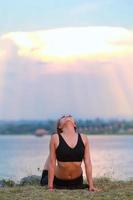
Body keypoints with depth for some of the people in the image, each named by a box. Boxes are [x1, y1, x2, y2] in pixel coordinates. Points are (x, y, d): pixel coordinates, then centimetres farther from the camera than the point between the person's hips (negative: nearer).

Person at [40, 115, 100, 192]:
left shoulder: (83, 138, -9)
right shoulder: (55, 138, -15)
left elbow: (88, 163, -6)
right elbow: (52, 164, -13)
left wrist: (91, 186, -6)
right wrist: (50, 187, -13)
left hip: (77, 181, 2)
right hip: (58, 181, -2)